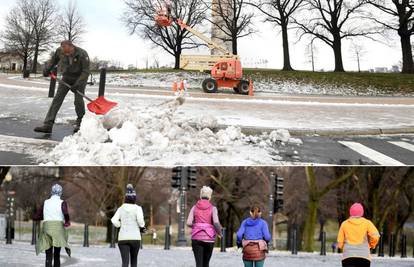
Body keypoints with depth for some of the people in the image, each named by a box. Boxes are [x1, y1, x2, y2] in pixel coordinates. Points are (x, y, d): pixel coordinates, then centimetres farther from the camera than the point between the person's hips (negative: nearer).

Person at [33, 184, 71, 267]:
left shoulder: (45, 203, 15)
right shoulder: (62, 203, 5)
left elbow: (35, 217, 17)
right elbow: (65, 212, -18)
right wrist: (67, 221, 1)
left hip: (46, 228, 2)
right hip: (58, 227, -2)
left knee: (48, 256, 1)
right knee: (57, 255, 5)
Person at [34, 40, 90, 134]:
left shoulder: (82, 54, -26)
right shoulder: (59, 51, -14)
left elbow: (86, 71, -24)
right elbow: (53, 60, 10)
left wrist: (78, 83, -34)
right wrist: (47, 69, 3)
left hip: (79, 79, -3)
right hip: (66, 78, 4)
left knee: (78, 100, -10)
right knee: (57, 99, -6)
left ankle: (80, 123, 17)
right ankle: (48, 125, -12)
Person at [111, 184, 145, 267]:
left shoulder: (121, 208, 7)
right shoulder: (137, 208, -1)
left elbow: (114, 221, -6)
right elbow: (140, 219, -18)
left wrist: (121, 226, 13)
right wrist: (142, 224, 4)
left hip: (122, 238, 1)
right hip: (135, 238, -1)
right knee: (134, 260, 19)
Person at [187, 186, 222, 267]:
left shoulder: (194, 207, 4)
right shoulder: (212, 208, -1)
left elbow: (189, 223, -5)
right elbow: (216, 222, -14)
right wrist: (219, 232, 4)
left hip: (196, 237, 0)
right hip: (209, 238, 0)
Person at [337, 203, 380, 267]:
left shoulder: (344, 224, 8)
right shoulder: (367, 223, 5)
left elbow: (340, 243, 6)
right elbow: (375, 236, -8)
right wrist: (371, 245, 11)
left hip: (348, 256, 0)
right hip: (364, 256, 0)